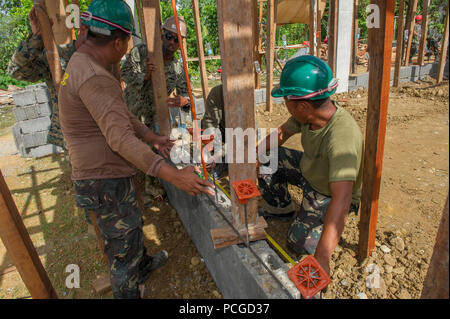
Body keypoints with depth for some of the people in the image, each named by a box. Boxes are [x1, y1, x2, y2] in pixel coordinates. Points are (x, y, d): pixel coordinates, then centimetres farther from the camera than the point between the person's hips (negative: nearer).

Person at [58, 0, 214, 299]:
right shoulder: (93, 77, -25)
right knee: (124, 251, 7)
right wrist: (174, 176, -39)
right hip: (106, 184, -11)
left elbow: (121, 114, 16)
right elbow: (120, 138, -35)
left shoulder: (83, 64, 11)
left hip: (109, 175, 11)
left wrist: (153, 137, 21)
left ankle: (144, 265, 56)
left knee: (132, 227, 31)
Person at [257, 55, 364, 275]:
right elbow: (281, 133, 0)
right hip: (308, 170, 7)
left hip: (330, 193, -6)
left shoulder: (342, 136, -42)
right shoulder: (311, 113, -18)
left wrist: (322, 258, -51)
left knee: (300, 243, -16)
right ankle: (280, 208, 20)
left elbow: (342, 198, -49)